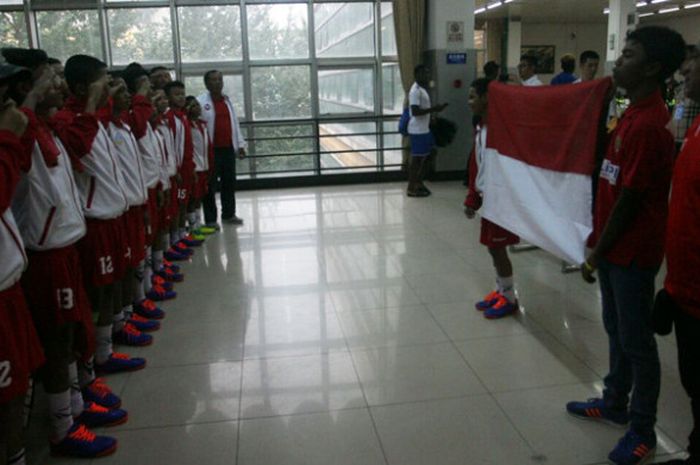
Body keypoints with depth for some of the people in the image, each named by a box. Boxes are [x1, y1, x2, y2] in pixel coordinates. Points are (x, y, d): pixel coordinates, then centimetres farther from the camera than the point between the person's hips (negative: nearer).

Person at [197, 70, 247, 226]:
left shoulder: (227, 100, 14)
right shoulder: (201, 102, -7)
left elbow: (235, 123, 17)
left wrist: (240, 144, 11)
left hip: (228, 149, 6)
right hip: (211, 150, -6)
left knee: (230, 183, 13)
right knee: (210, 185, -1)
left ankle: (229, 214, 27)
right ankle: (210, 219, 7)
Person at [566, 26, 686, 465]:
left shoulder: (647, 124, -23)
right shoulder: (636, 113, 8)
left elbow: (629, 201, -21)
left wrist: (595, 254, -13)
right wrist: (598, 242, 17)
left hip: (632, 252, -9)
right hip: (616, 247, 9)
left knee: (637, 341, 4)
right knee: (617, 330, 20)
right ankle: (615, 403, 37)